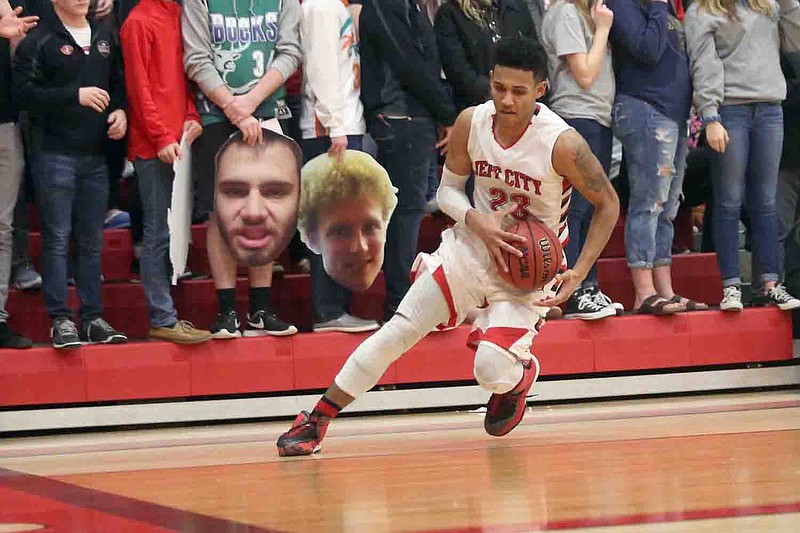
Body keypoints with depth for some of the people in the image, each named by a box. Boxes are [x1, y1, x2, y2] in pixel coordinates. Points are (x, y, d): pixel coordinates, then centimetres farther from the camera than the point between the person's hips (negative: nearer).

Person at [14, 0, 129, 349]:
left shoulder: (105, 38, 14)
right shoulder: (38, 41, -4)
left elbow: (119, 83, 21)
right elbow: (25, 91, -13)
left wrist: (121, 110, 1)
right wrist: (75, 96, -19)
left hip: (96, 156, 5)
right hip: (55, 154, -5)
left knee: (92, 241, 9)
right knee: (57, 238, -5)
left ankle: (93, 317, 14)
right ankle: (61, 320, -4)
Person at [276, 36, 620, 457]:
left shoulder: (561, 143, -25)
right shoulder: (472, 123, -13)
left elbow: (608, 204, -10)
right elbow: (447, 190, 1)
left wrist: (578, 274, -18)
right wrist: (477, 220, -21)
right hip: (471, 246, 3)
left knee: (492, 369, -19)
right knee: (399, 330, -4)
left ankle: (520, 376, 20)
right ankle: (315, 421, 6)